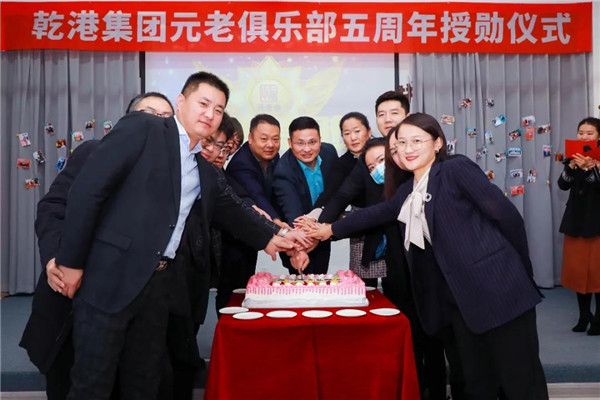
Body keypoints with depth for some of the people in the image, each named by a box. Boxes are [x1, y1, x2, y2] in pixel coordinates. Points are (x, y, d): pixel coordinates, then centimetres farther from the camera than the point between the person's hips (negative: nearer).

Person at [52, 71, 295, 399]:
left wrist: (267, 240, 32)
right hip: (111, 275, -6)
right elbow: (87, 188, -10)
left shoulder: (205, 170, 15)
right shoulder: (141, 128, -4)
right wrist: (71, 260, -11)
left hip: (161, 283, 6)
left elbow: (229, 210, 31)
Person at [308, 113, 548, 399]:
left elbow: (507, 214, -9)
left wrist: (521, 269, -1)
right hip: (460, 300, 7)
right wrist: (331, 229, 31)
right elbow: (376, 213, 27)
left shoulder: (457, 168, -8)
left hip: (500, 290, -6)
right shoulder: (408, 191, 13)